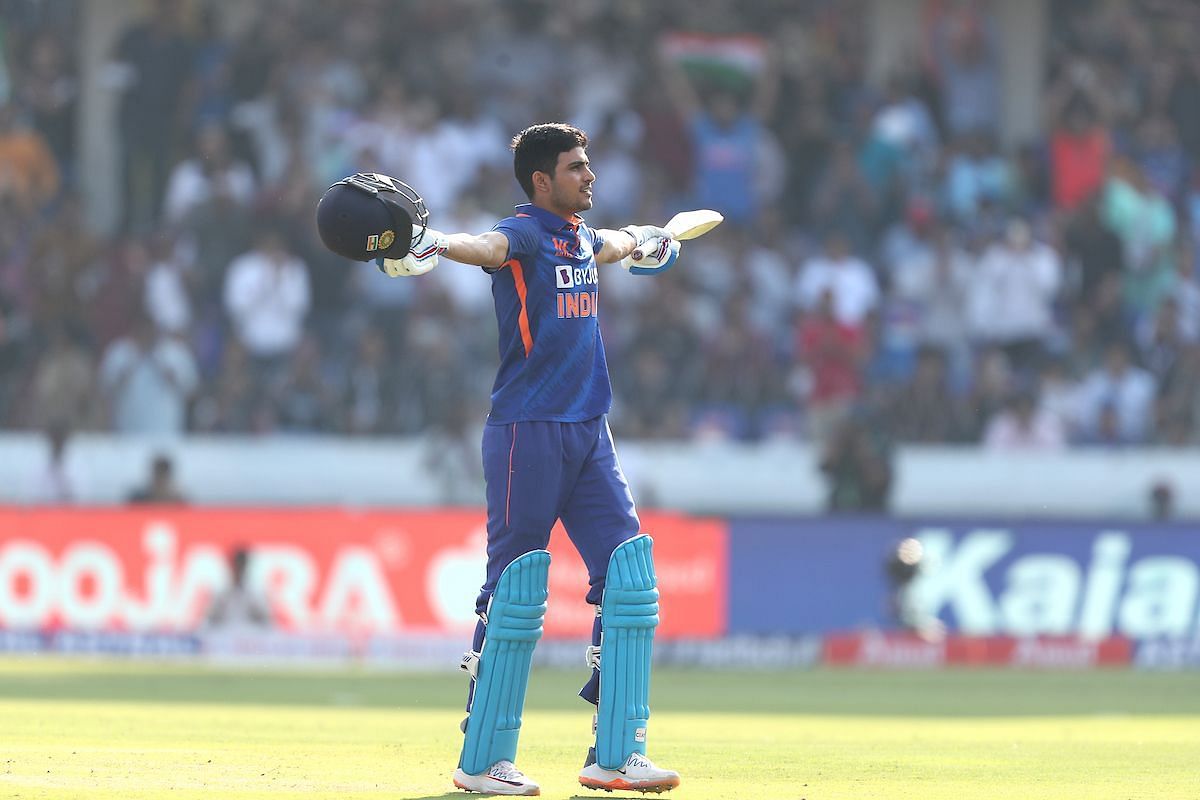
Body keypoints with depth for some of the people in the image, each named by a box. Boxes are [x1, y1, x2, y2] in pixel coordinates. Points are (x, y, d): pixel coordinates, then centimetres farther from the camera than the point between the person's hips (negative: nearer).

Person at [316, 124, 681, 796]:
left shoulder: (581, 237, 16)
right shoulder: (525, 235, -9)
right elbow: (487, 246, -32)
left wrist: (644, 242, 63)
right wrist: (423, 243, -54)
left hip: (590, 435, 8)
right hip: (527, 431, -8)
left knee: (629, 577, 3)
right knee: (518, 591, -7)